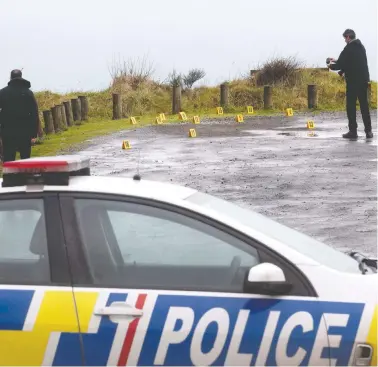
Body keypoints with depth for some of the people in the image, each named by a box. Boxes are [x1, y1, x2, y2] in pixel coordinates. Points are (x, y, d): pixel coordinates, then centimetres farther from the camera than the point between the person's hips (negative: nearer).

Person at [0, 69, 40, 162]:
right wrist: (34, 133, -1)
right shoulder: (28, 92, 2)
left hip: (8, 132, 0)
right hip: (25, 132, 0)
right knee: (25, 159, 6)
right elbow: (35, 114, -2)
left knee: (8, 160, 0)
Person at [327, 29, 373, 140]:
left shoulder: (348, 49, -13)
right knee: (364, 106, 10)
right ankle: (368, 131, 9)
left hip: (353, 81, -7)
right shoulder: (361, 47, 12)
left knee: (351, 106, 0)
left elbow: (339, 65, -13)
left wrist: (331, 66, 8)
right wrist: (336, 61, 24)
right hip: (364, 80, 7)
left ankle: (353, 131, -1)